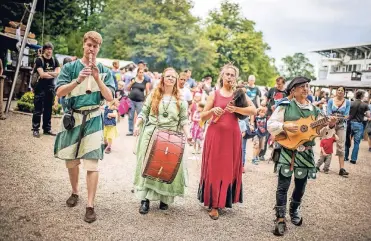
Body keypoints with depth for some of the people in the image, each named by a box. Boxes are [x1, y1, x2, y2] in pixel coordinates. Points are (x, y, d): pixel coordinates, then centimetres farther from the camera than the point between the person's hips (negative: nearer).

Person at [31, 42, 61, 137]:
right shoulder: (39, 60, -4)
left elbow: (58, 73, -3)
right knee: (38, 110, -3)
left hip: (51, 88, 4)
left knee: (48, 109, 10)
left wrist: (46, 73, -14)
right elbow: (42, 74, -15)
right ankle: (35, 129, 2)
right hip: (40, 88, -4)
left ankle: (47, 129, 17)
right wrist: (53, 74, -8)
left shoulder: (55, 60, 9)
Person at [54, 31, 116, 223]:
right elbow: (59, 92, -7)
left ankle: (90, 206, -2)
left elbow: (109, 97, -5)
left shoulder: (104, 71, 4)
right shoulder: (70, 67, 2)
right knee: (70, 160, 13)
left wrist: (97, 78, -16)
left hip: (93, 119, -1)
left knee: (92, 163, -7)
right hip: (72, 117, 2)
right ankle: (75, 192, 36)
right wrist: (78, 80, -21)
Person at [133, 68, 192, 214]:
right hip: (151, 135, 0)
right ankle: (145, 199, 2)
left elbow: (183, 120, 5)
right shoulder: (153, 95, 7)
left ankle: (164, 198, 12)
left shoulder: (180, 100, 7)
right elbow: (144, 113, 7)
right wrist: (137, 125, -9)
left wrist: (188, 135, -9)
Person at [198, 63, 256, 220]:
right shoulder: (214, 94, 3)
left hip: (232, 136, 1)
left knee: (230, 168, 6)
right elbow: (203, 117, 3)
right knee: (214, 168, 0)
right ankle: (214, 204, 7)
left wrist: (235, 109, -20)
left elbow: (254, 111, -8)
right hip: (215, 134, -1)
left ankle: (225, 199, 22)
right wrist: (212, 111, -17)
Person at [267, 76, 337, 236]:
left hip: (306, 153, 4)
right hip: (287, 152, -4)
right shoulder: (285, 107, -5)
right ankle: (280, 219, 3)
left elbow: (318, 132, 11)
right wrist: (285, 126, -23)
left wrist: (329, 126, -7)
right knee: (283, 185, -5)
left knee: (301, 186, 15)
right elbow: (270, 125, -7)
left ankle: (294, 211, 38)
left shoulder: (314, 110, 8)